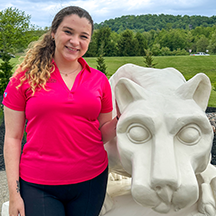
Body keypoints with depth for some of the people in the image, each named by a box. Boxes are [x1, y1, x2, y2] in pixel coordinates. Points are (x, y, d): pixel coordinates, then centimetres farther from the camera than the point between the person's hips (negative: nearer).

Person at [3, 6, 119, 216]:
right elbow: (12, 137, -2)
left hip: (91, 180, 3)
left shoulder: (99, 80, 3)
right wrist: (14, 193, -5)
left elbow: (103, 134, 10)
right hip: (38, 185, -2)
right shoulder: (25, 78, -2)